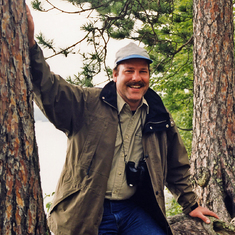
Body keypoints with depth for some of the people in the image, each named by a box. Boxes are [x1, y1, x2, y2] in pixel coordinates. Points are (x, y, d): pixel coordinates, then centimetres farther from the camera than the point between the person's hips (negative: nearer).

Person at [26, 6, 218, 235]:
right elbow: (51, 91, -20)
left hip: (135, 211, 3)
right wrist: (30, 46, -35)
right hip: (88, 213, -3)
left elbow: (176, 167, 20)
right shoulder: (87, 103, -4)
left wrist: (190, 204, 25)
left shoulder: (160, 117, 8)